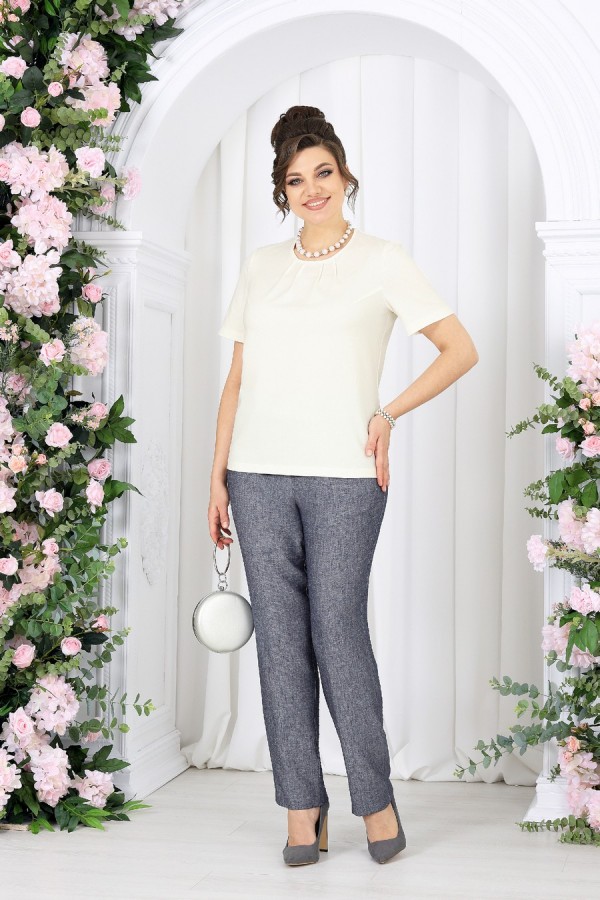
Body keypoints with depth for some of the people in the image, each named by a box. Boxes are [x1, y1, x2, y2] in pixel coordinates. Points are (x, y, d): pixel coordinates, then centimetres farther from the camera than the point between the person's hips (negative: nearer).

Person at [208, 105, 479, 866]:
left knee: (339, 633, -4)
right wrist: (217, 476, 8)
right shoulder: (260, 267, 13)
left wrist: (389, 414, -5)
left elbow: (461, 350, 2)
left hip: (344, 475, -3)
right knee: (280, 637, 3)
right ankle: (303, 807, 12)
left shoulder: (382, 261, 4)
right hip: (260, 475, 3)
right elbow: (237, 377, 13)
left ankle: (375, 797, 13)